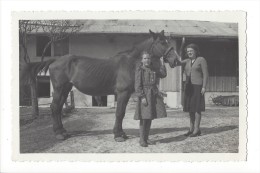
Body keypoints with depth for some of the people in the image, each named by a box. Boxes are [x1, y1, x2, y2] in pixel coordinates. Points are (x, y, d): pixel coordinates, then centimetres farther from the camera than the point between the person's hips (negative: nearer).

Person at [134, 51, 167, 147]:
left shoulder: (153, 69, 11)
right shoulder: (139, 70, -7)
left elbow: (163, 74, 22)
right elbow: (137, 85, -12)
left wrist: (162, 64, 14)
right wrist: (142, 97, -18)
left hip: (154, 95, 6)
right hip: (144, 95, -6)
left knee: (150, 118, 9)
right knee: (144, 118, -4)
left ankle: (146, 138, 19)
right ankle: (142, 140, 6)